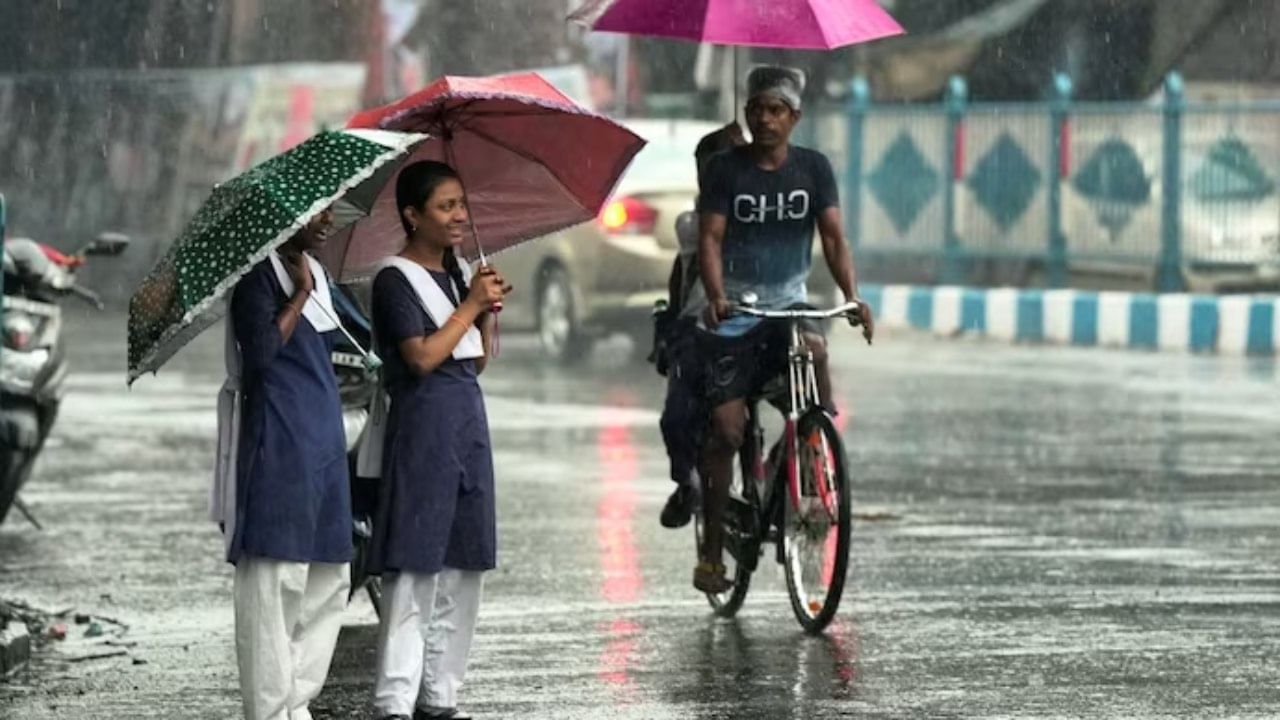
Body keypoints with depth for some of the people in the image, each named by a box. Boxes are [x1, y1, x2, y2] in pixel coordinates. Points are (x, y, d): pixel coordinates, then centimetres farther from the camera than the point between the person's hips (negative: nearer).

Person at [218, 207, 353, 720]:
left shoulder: (314, 274, 17)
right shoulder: (259, 275, -8)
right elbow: (259, 353, -19)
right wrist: (301, 294, -14)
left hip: (321, 442, 9)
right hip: (276, 443, -9)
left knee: (329, 580, 9)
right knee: (275, 578, -8)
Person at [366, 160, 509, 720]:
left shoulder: (460, 273, 15)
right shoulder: (396, 280, -8)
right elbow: (423, 356, -18)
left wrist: (489, 311, 0)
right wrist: (471, 304, -11)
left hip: (468, 420, 8)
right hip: (423, 422, -8)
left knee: (462, 568, 8)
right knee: (415, 568, -10)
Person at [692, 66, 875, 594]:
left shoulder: (812, 168, 1)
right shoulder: (725, 169, -4)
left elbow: (833, 235, -6)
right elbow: (710, 238, -11)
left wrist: (851, 296, -23)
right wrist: (716, 297, -29)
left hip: (788, 301, 1)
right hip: (733, 312, -1)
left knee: (813, 349, -33)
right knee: (727, 429, -6)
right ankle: (712, 551, 3)